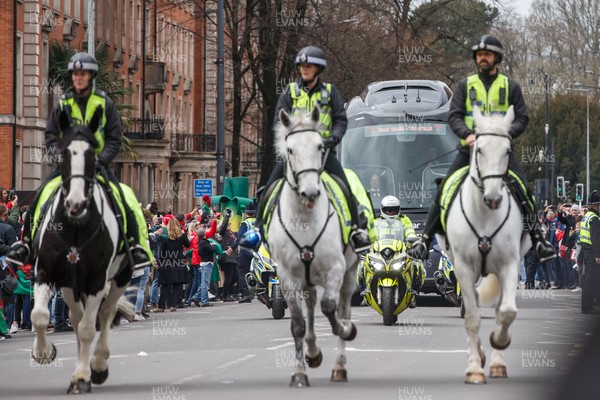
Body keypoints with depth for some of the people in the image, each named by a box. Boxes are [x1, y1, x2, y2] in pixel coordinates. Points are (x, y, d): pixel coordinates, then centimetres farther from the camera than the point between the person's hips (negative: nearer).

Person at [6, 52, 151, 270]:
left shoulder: (104, 103, 2)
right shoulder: (63, 104, 6)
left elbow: (115, 138, 2)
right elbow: (50, 136, 9)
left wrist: (102, 159, -14)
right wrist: (58, 154, -11)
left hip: (97, 163, -1)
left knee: (126, 200, -21)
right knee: (41, 195, -16)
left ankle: (136, 243, -11)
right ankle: (26, 241, -6)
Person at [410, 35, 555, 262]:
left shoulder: (510, 87, 9)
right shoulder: (465, 86, 10)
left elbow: (522, 119, 4)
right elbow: (454, 115, 1)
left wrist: (507, 134, -17)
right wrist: (467, 134, -19)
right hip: (470, 148, 1)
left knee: (524, 191, -18)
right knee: (443, 192, -8)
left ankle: (538, 240, -14)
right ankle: (425, 240, -2)